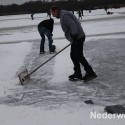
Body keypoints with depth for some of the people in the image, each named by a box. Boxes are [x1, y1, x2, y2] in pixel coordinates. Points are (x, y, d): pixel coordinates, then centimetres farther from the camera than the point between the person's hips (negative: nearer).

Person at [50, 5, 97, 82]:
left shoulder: (64, 15, -13)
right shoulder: (63, 15, 19)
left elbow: (73, 25, -26)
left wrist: (75, 36, -30)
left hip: (78, 38, -11)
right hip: (76, 38, 11)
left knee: (79, 56, -8)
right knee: (73, 55, 14)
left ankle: (91, 73, -5)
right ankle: (78, 74, 20)